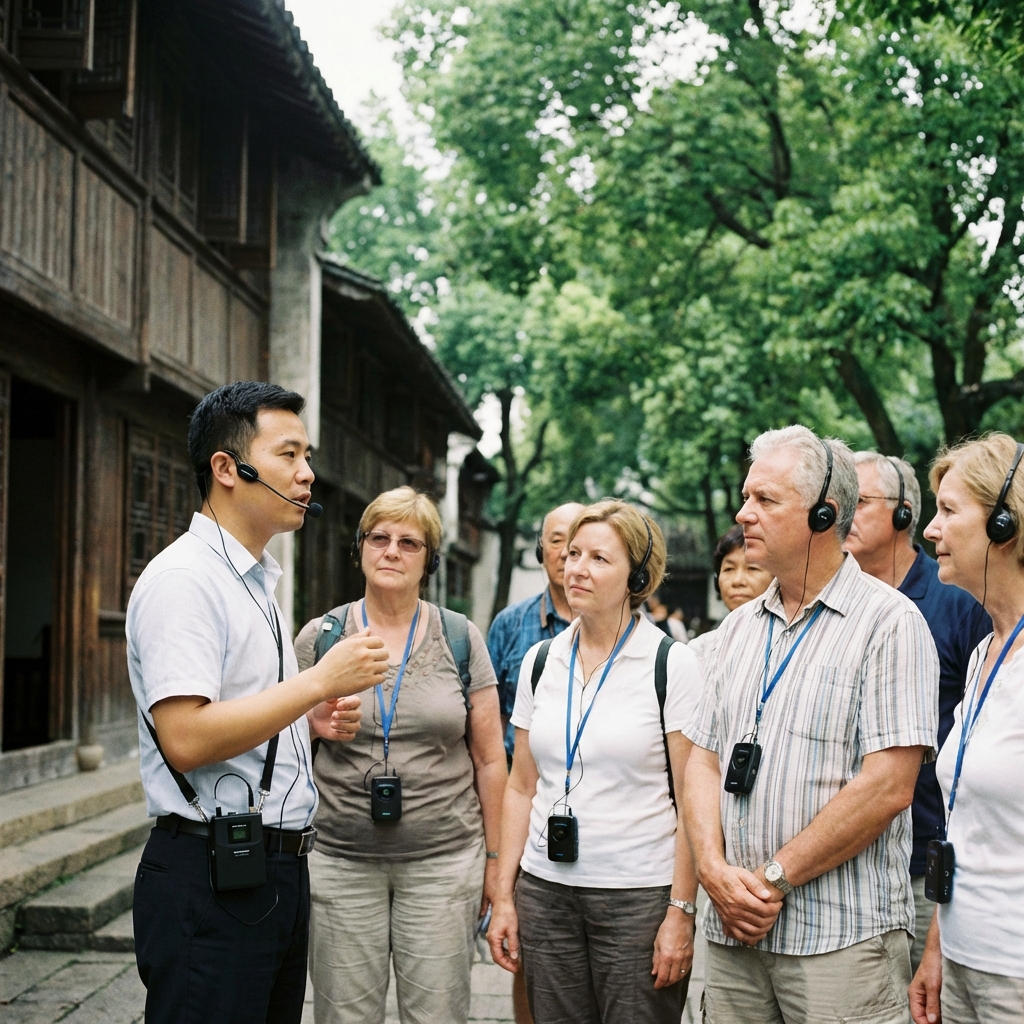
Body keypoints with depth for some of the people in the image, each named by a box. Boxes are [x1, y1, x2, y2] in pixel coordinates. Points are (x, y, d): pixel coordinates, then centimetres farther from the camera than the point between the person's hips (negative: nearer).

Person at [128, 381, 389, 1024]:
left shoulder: (258, 582, 17)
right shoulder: (184, 579, -15)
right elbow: (186, 740, -24)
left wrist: (311, 720, 7)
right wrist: (321, 682, -20)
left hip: (279, 869, 9)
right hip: (209, 879, -9)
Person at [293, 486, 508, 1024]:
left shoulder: (461, 638, 4)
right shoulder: (318, 637, 4)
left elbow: (490, 759, 7)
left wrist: (494, 860, 7)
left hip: (444, 858, 0)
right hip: (340, 858, 0)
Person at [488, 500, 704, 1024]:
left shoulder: (672, 664, -5)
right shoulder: (540, 660, 8)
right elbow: (521, 788, 12)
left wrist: (681, 911, -12)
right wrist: (503, 896, 8)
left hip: (639, 896, -4)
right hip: (545, 892, 4)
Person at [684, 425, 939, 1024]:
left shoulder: (889, 621, -8)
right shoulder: (741, 627, 12)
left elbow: (888, 787, -16)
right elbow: (705, 760, 11)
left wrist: (772, 879, -13)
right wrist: (716, 870, -6)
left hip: (843, 939, -5)